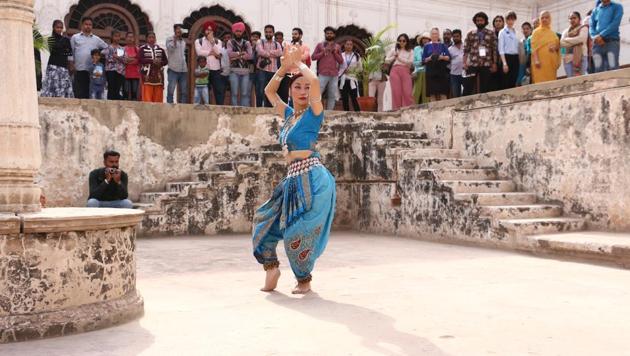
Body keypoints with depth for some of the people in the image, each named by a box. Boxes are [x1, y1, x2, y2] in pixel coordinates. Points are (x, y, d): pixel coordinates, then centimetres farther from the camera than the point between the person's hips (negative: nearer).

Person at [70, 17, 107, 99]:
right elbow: (71, 52, 10)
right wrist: (72, 64, 3)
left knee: (90, 93, 3)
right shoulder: (75, 37, 10)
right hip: (79, 70, -2)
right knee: (79, 93, -4)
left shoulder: (97, 39, 14)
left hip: (92, 71, 2)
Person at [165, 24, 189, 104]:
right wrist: (175, 38, -18)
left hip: (183, 70, 6)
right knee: (170, 91, -9)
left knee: (184, 92, 6)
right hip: (173, 69, -6)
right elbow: (170, 48, -17)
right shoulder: (169, 39, 1)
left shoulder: (183, 42, 19)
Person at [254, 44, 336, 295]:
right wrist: (285, 65, 12)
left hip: (312, 179, -7)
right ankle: (271, 267, 26)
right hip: (294, 179, 7)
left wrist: (299, 62, -4)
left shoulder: (313, 113, -4)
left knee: (299, 232, -1)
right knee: (267, 219, 12)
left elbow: (315, 81, -21)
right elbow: (269, 91, 24)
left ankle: (304, 281, 18)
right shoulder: (289, 115, 15)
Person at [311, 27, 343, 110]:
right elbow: (313, 57, 2)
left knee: (332, 96, 1)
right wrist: (323, 52, -8)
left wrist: (335, 53, -2)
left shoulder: (337, 47, 15)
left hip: (334, 75, 3)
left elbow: (341, 61, 12)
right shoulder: (320, 45, 8)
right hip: (323, 74, -3)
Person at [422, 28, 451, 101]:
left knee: (443, 93, -6)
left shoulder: (442, 45, 12)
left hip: (441, 71, 0)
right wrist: (429, 58, -12)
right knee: (432, 93, -5)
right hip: (431, 71, 0)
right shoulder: (427, 46, 11)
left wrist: (442, 57, -13)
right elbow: (423, 60, 6)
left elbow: (449, 57, 6)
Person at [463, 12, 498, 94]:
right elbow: (466, 50, 5)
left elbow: (494, 50, 4)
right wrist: (464, 63, -5)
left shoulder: (491, 34, 8)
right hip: (472, 65, 0)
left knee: (485, 88, 3)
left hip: (486, 65, 0)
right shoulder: (470, 34, 10)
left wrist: (494, 64, -2)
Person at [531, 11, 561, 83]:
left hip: (552, 62, 6)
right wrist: (536, 60, -19)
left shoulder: (553, 33, 20)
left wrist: (555, 47, -4)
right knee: (541, 82, -12)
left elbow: (558, 45, 22)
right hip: (541, 62, -6)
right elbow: (534, 47, -6)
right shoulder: (537, 31, 3)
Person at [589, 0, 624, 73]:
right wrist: (596, 37, -11)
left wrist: (601, 35, -14)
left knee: (613, 69, -14)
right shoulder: (595, 10, 21)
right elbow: (591, 27, 11)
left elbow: (615, 23, -4)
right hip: (597, 43, 3)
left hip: (612, 41, -3)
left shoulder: (617, 7, 11)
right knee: (599, 71, -6)